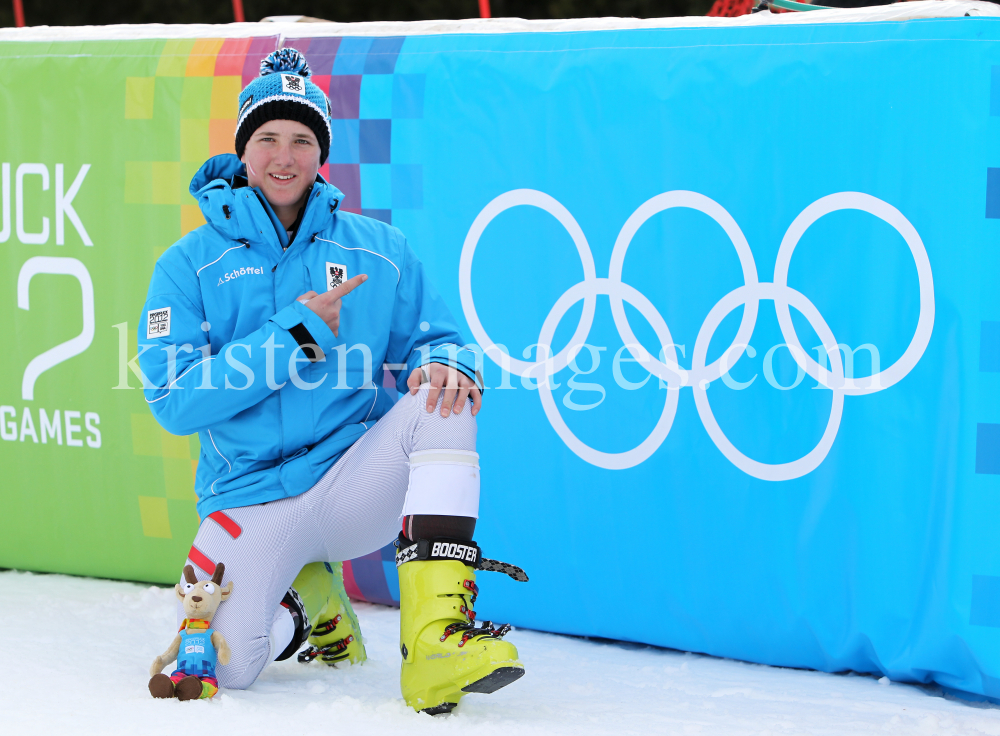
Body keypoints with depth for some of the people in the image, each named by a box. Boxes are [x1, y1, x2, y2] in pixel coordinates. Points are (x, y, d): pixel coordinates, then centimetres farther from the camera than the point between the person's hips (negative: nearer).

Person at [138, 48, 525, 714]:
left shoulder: (378, 251, 8)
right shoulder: (190, 265, 1)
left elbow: (441, 342, 8)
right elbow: (174, 401, -9)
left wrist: (446, 363, -19)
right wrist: (295, 335, -15)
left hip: (356, 479, 1)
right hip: (255, 503, -1)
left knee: (442, 400, -28)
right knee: (221, 666, -25)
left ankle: (436, 637, -33)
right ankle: (309, 607, 14)